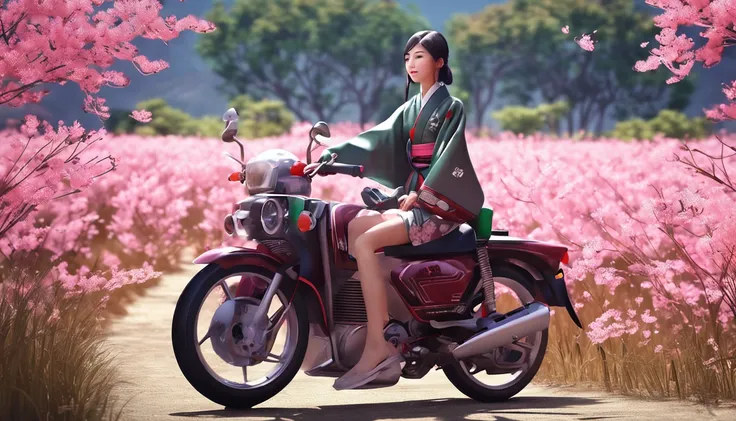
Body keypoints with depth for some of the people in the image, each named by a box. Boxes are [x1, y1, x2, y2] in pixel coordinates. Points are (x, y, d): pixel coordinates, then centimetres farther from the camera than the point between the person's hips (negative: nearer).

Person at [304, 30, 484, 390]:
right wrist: (331, 157, -4)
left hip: (438, 207, -7)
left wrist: (420, 194, -25)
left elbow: (447, 157, -13)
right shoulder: (411, 108, 19)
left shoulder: (450, 107, -2)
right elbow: (378, 139, 8)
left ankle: (376, 348, -28)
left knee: (364, 242, -25)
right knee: (352, 227, -15)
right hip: (413, 201, 7)